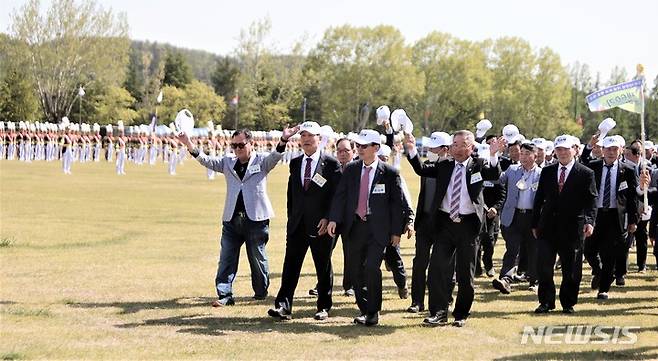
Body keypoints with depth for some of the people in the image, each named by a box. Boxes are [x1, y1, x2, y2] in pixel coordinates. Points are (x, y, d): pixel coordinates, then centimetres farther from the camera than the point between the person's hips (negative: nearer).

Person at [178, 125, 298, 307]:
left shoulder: (261, 161, 3)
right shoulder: (228, 163, 14)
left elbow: (275, 157, -15)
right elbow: (206, 161, 5)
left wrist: (283, 140, -35)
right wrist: (190, 145, -11)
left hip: (256, 218, -3)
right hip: (231, 219, 3)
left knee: (257, 257, 8)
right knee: (226, 258, -2)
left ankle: (261, 292, 24)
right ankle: (225, 294, -1)